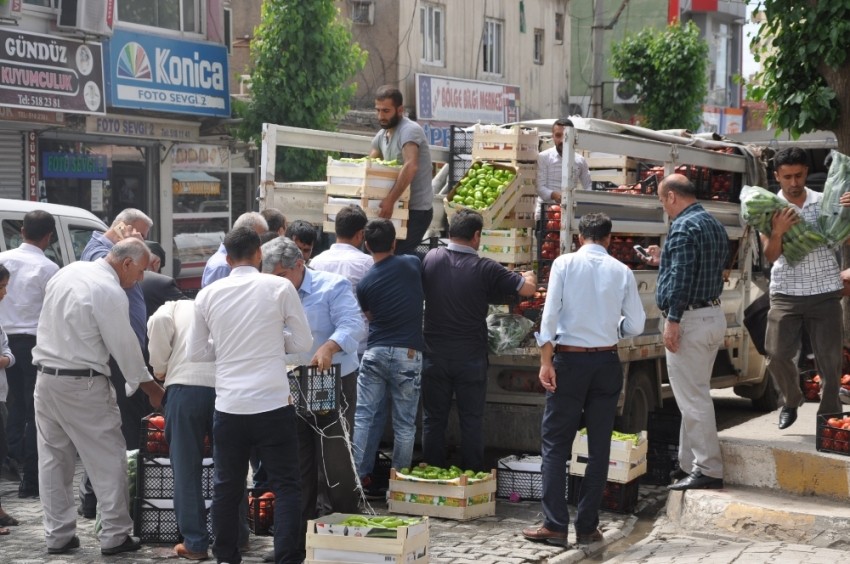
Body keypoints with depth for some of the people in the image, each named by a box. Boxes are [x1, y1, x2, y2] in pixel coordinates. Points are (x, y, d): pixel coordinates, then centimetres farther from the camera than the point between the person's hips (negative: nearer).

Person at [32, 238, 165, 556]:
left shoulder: (67, 272, 8)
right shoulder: (110, 292, -16)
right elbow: (124, 345, -10)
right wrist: (150, 386, 2)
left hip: (45, 377, 8)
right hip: (82, 385, -8)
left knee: (53, 459, 12)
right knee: (108, 460, 2)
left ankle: (57, 535, 18)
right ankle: (115, 535, 6)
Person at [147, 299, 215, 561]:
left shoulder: (175, 307, 22)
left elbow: (159, 322, -1)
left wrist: (160, 367, 9)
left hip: (186, 385, -2)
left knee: (187, 468, 7)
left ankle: (195, 543, 9)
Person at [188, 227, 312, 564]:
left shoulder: (208, 295, 3)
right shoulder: (280, 287, -4)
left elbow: (195, 353, 9)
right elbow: (304, 342, 2)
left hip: (229, 406, 2)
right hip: (273, 404, -2)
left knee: (226, 486, 13)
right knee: (286, 485, 5)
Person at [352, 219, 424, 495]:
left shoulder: (365, 283, 0)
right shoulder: (412, 264, -2)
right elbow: (424, 295, 17)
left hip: (375, 352, 1)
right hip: (408, 354, -1)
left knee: (365, 417, 8)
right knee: (404, 422, 6)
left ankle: (360, 474, 7)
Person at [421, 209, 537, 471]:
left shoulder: (430, 259, -4)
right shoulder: (485, 269, -12)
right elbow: (527, 289, -8)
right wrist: (529, 277, 15)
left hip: (434, 356, 2)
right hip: (471, 358, -2)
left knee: (433, 420, 10)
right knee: (471, 422, 8)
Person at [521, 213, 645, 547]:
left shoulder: (565, 263, -3)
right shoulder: (622, 271, 2)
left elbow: (550, 313, -10)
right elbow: (636, 325, 1)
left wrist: (546, 360, -9)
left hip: (569, 359, -2)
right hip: (606, 361, 2)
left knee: (556, 442, 4)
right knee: (599, 445, 9)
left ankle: (555, 525, -1)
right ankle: (587, 527, 11)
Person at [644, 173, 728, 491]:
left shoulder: (683, 227, -14)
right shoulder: (714, 225, 15)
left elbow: (681, 278, -21)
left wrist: (672, 321, -20)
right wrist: (663, 261, 27)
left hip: (690, 319, -10)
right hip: (713, 315, 10)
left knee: (693, 397, -5)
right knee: (696, 394, 16)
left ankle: (708, 470, -3)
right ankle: (691, 465, 22)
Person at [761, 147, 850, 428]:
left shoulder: (825, 202, 3)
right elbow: (770, 255, -5)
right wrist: (777, 231, -25)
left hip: (825, 292, 0)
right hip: (786, 294, 0)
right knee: (778, 354, -3)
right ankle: (791, 400, 24)